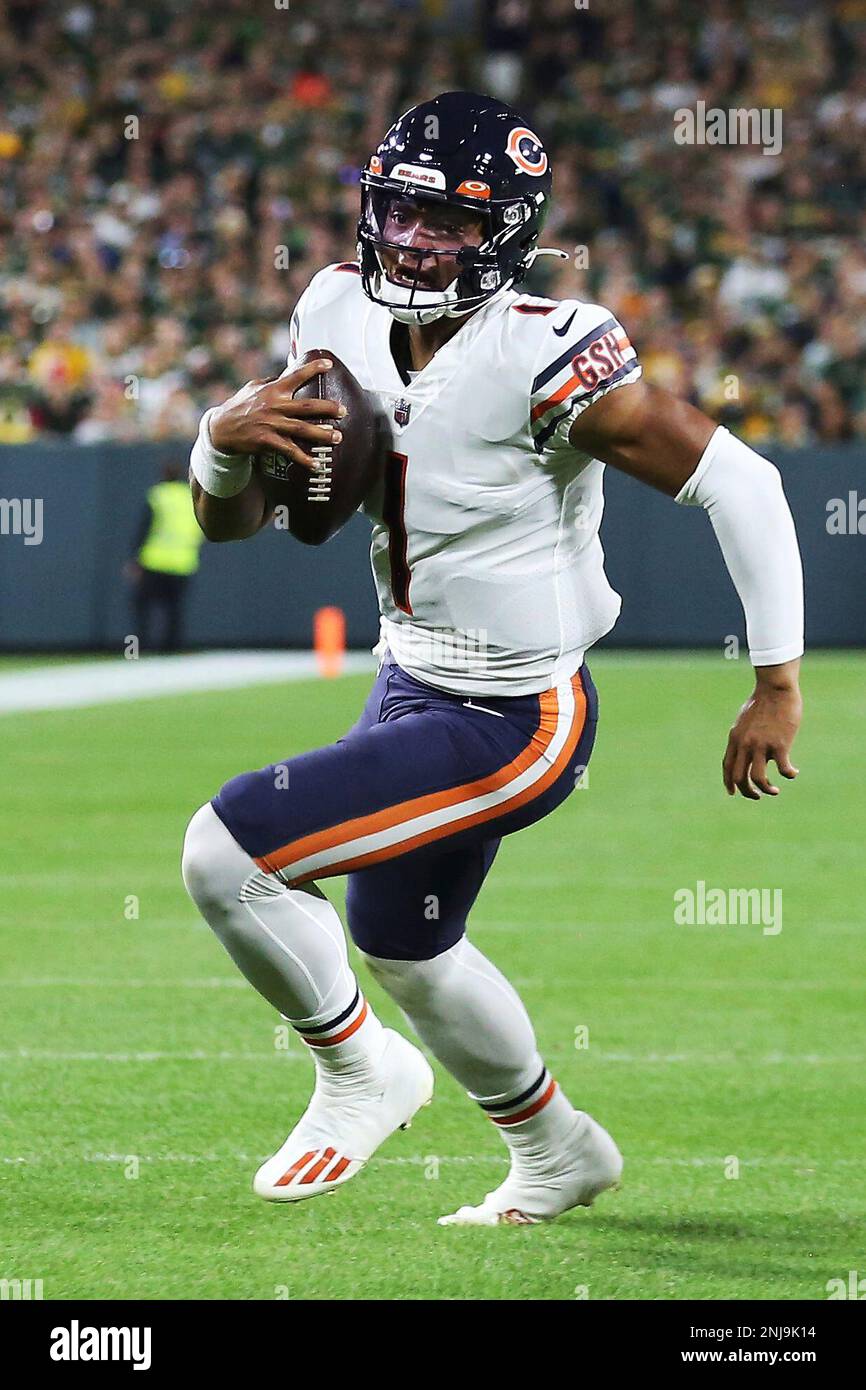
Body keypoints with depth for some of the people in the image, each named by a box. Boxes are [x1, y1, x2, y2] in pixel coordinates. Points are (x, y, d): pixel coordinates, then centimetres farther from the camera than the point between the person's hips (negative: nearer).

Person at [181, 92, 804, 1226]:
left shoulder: (544, 359, -28)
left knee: (228, 854, -17)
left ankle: (359, 1070, 9)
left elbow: (738, 483, -24)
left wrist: (777, 686, -20)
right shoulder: (344, 318, -6)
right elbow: (228, 522, 0)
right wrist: (226, 436, -23)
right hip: (415, 683, 9)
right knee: (402, 946, 28)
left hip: (513, 727, -9)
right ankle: (559, 1153, 51)